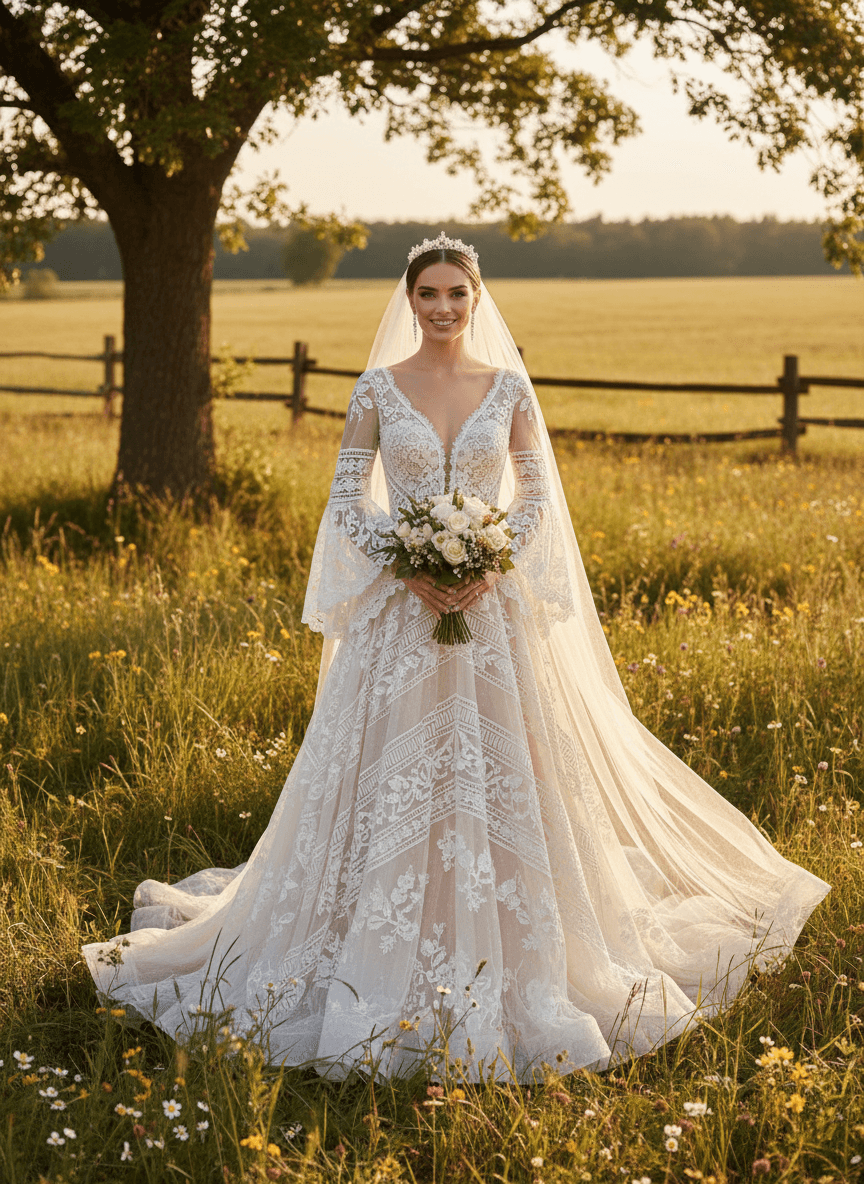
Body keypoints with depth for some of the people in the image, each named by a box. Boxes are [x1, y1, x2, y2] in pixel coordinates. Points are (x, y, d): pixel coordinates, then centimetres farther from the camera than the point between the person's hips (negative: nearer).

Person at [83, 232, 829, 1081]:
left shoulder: (510, 389, 3)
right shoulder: (378, 388, 0)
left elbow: (537, 495, 5)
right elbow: (347, 498, 0)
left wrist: (489, 565, -11)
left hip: (490, 607, 1)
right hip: (399, 608, 0)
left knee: (497, 778, 2)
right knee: (387, 781, 1)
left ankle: (511, 968, 16)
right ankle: (385, 965, 14)